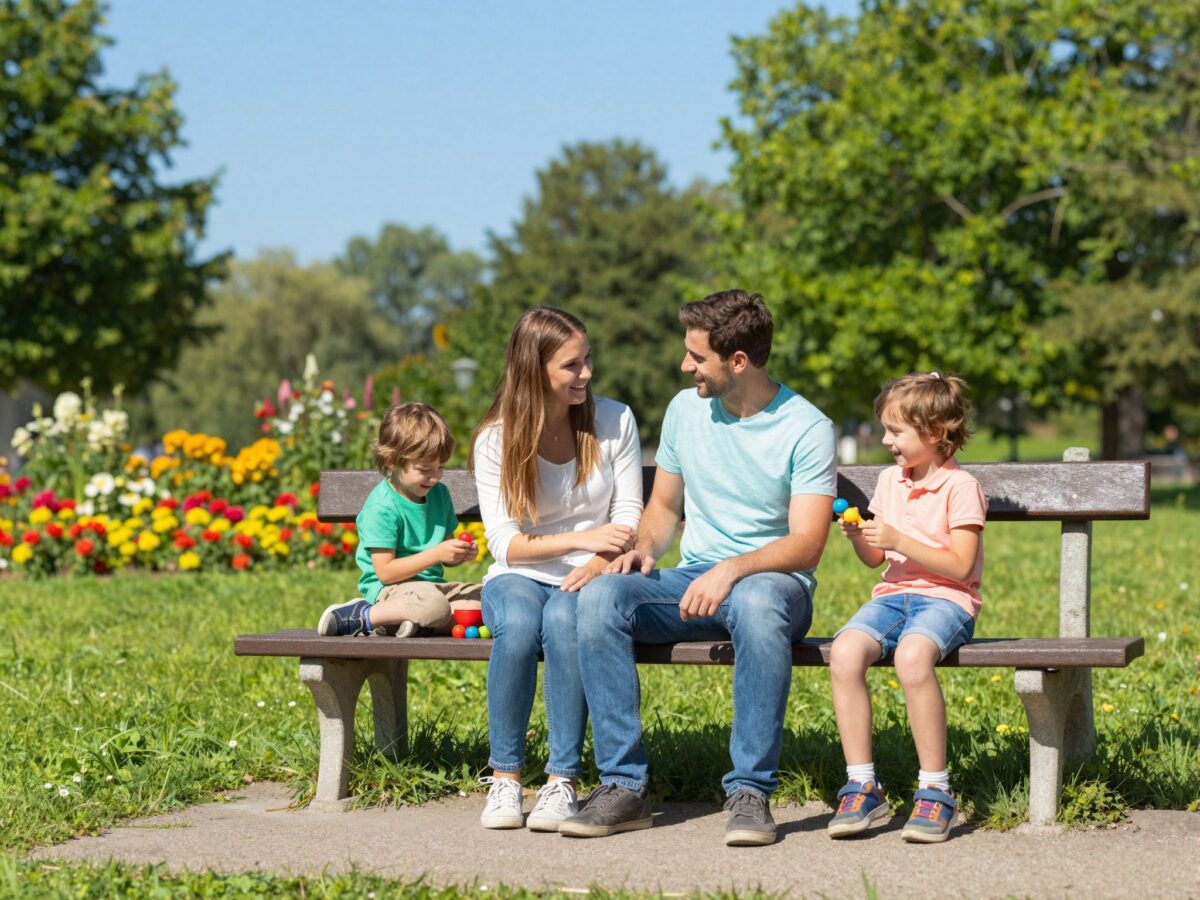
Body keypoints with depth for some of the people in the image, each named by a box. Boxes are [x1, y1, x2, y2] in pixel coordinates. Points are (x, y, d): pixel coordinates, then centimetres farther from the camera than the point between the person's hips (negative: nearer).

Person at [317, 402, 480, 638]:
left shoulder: (439, 494, 10)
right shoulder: (381, 508, -14)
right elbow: (385, 571, -18)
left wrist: (460, 554, -6)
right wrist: (437, 554, -22)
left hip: (431, 584, 8)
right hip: (388, 589, -8)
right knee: (433, 604, -39)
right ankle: (364, 615, -21)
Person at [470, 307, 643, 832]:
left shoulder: (613, 422, 3)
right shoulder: (496, 440, -2)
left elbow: (628, 518, 1)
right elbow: (504, 543, -6)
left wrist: (599, 564, -21)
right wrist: (581, 538, -20)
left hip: (590, 578, 0)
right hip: (519, 578, 0)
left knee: (564, 619, -36)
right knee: (518, 624, -36)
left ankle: (562, 782, -30)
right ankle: (504, 779, -22)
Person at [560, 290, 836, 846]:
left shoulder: (806, 428, -7)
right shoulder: (685, 410, 9)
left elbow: (806, 545, -14)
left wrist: (733, 569, -30)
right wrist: (644, 548, -3)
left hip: (772, 582, -4)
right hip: (692, 581, 5)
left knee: (757, 602, -42)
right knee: (600, 596, -26)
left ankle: (751, 791, -33)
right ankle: (624, 785, -24)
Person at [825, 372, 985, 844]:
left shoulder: (960, 487, -5)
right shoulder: (889, 480, 16)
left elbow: (961, 566, -13)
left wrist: (899, 540, -17)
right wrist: (859, 538, -1)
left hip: (946, 598, -6)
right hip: (893, 594, 6)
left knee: (912, 655, -39)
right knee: (845, 652, -27)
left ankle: (935, 791, -26)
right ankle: (862, 786, -19)